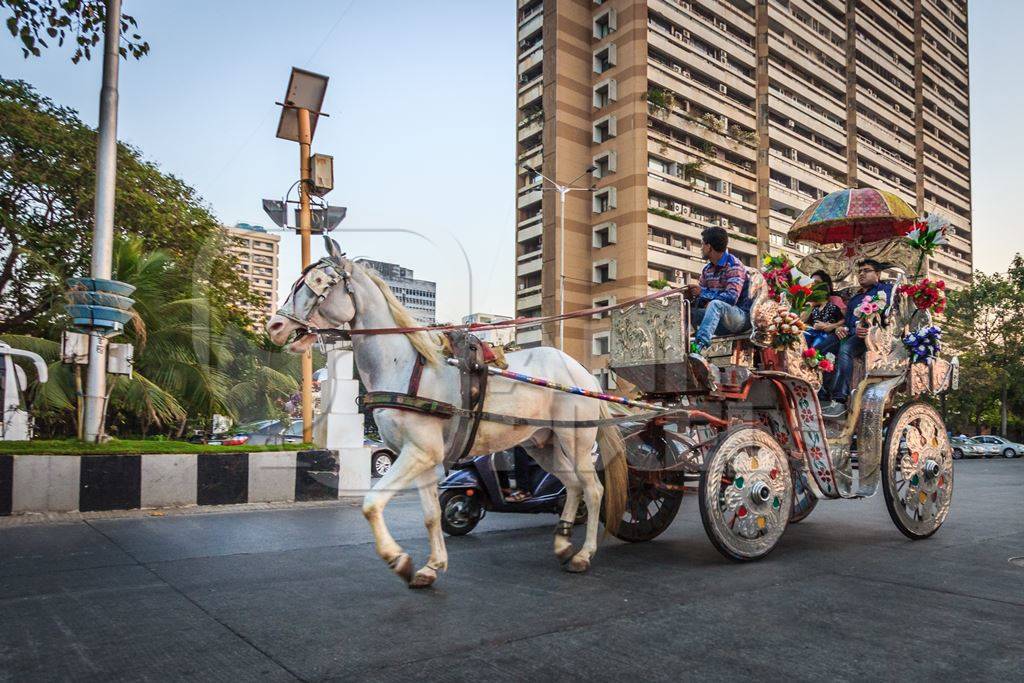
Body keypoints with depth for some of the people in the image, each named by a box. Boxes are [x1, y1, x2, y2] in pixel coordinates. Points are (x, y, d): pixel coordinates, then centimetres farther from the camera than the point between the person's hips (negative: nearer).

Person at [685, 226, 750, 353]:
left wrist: (703, 293, -21)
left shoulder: (734, 266, -12)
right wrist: (691, 296, -12)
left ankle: (699, 344, -52)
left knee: (715, 304, -36)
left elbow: (731, 298, -25)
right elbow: (702, 297, 10)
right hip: (719, 318, 8)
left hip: (740, 317, -8)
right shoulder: (707, 270, 13)